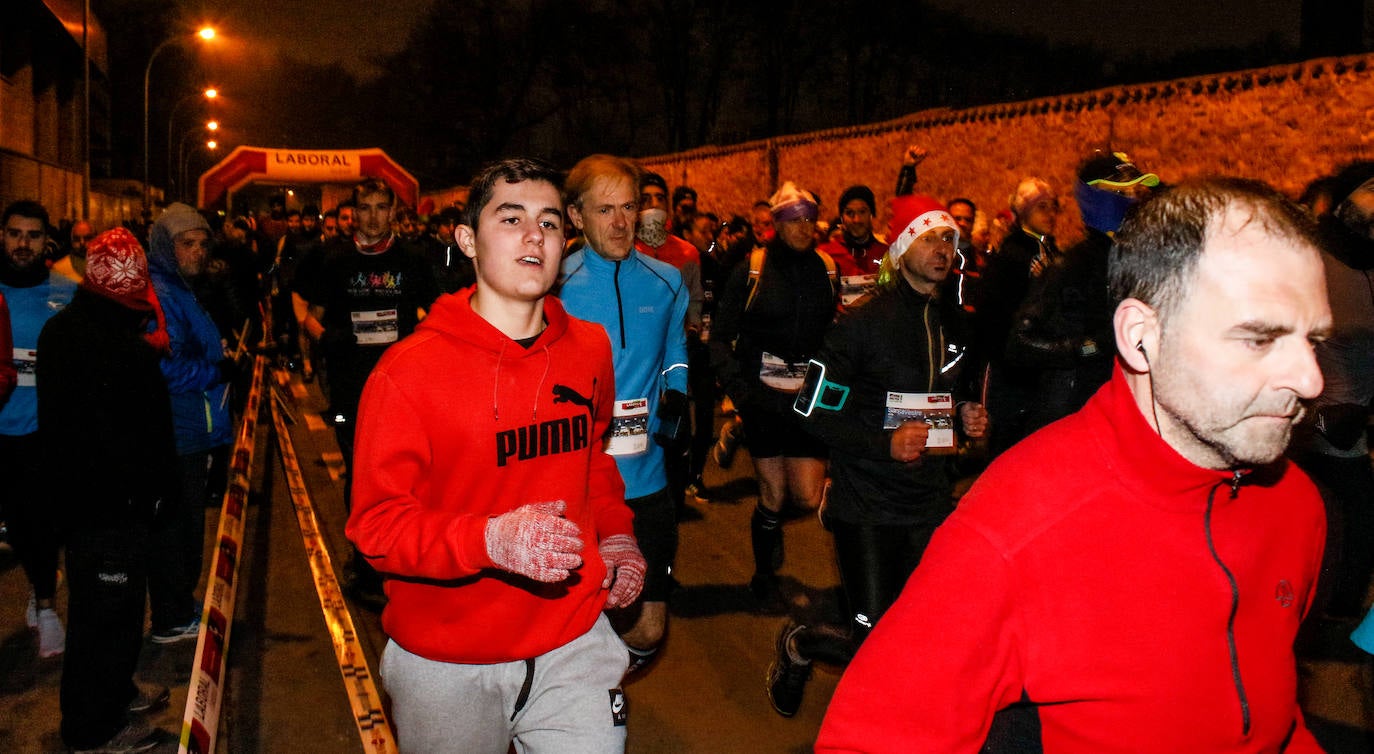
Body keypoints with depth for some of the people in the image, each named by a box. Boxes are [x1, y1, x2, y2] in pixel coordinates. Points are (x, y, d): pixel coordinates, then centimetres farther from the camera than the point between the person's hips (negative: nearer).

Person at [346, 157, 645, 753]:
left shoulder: (590, 350, 1)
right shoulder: (409, 370, -15)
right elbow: (376, 524, -15)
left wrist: (615, 532, 5)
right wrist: (489, 540, -30)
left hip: (574, 641, 3)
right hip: (448, 664, -3)